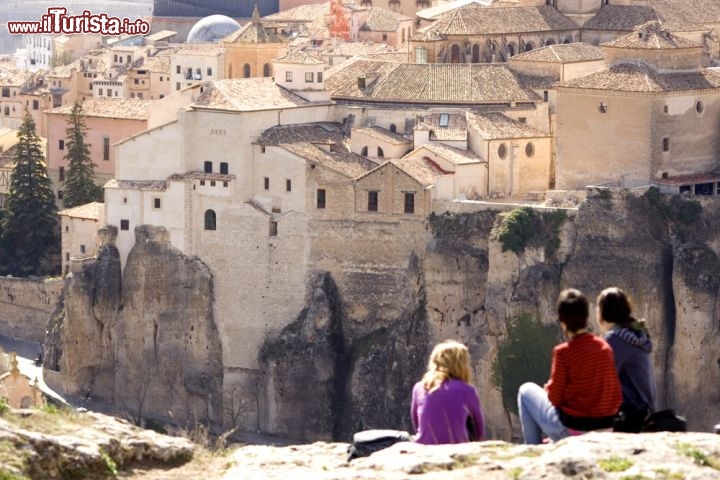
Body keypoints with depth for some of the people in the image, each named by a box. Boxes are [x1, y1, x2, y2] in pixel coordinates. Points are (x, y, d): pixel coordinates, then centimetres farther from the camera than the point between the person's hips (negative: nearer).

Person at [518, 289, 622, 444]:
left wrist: (548, 387, 10)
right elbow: (616, 392, 4)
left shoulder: (563, 351, -18)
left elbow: (554, 398, -12)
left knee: (526, 390, 16)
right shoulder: (605, 346, -1)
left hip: (572, 430, -6)